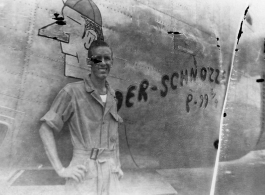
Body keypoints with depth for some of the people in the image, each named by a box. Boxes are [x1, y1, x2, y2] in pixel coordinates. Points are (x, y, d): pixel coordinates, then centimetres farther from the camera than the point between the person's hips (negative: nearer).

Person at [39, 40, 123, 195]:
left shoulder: (111, 95, 6)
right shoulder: (72, 91, -10)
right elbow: (46, 129, -8)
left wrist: (118, 165, 11)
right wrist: (60, 169, -14)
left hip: (110, 176, 5)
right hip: (83, 175, -4)